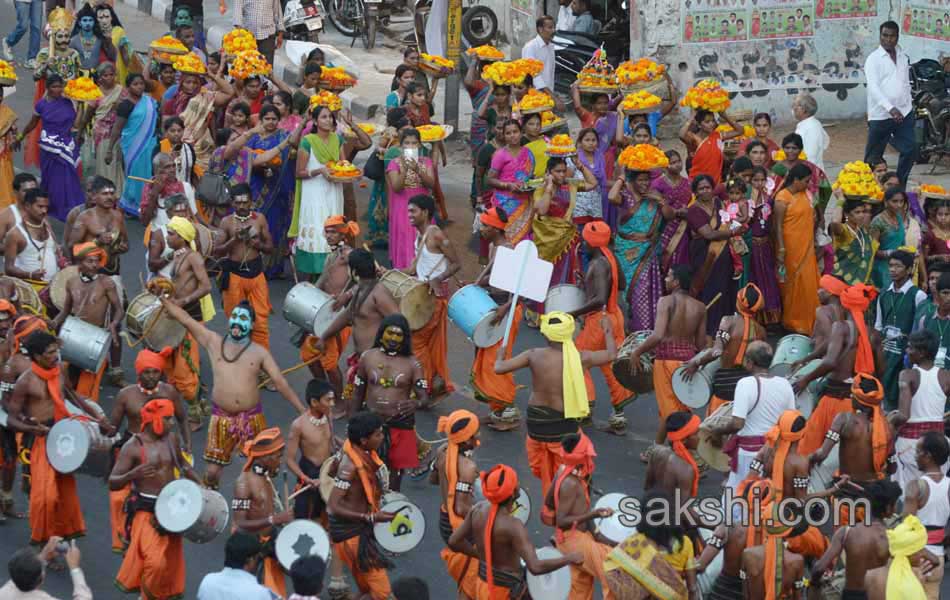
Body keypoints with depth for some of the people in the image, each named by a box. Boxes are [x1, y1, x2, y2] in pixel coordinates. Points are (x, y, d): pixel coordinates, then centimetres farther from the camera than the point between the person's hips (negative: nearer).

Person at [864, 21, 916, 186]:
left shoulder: (904, 58, 13)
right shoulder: (873, 59, -7)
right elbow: (873, 87, -18)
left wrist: (908, 106, 12)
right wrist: (891, 108, -29)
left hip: (903, 114, 5)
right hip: (880, 115, -5)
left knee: (910, 150, -2)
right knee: (873, 157, 2)